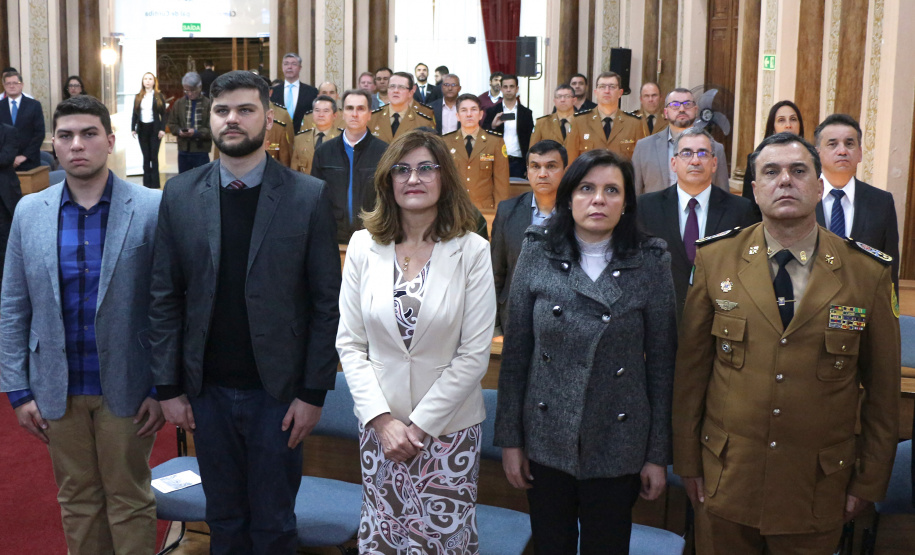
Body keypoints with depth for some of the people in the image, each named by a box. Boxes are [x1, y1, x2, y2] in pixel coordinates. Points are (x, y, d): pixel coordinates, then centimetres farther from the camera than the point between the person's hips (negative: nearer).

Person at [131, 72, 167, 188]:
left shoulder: (159, 97, 2)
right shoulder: (138, 97, 9)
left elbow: (163, 114, 0)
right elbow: (135, 114, 9)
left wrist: (162, 129, -10)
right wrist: (133, 129, 0)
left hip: (154, 128, -3)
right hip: (142, 129, 3)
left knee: (154, 156, -2)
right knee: (146, 157, 6)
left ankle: (154, 184, 3)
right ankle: (147, 183, 10)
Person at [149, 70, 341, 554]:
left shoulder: (308, 196, -6)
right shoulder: (180, 194, 1)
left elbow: (328, 302, -6)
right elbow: (164, 299, 3)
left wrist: (314, 392, -9)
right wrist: (169, 387, -1)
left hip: (277, 389, -2)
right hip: (207, 389, 2)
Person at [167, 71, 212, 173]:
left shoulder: (208, 104, -7)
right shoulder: (179, 103, 6)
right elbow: (172, 124, 10)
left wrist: (197, 132, -22)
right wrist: (179, 131, -10)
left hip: (201, 151, -4)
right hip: (183, 150, 4)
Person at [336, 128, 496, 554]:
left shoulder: (472, 251, -8)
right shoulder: (364, 246, -1)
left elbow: (474, 355, -9)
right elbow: (350, 343, -1)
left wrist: (420, 425, -11)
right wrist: (382, 419, -9)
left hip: (448, 425, -2)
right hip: (379, 423, 2)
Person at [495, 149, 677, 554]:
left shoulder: (651, 262, -4)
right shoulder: (538, 254, -2)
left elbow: (661, 363, -1)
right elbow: (515, 353, 0)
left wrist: (658, 455, -1)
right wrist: (510, 439, 0)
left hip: (617, 445, -1)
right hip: (546, 440, 1)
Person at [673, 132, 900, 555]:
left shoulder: (870, 273, -4)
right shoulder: (715, 258, -2)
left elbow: (883, 388, 2)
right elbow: (690, 366, 1)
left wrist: (870, 480, 5)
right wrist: (687, 462, 3)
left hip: (819, 489, 0)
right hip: (726, 481, 1)